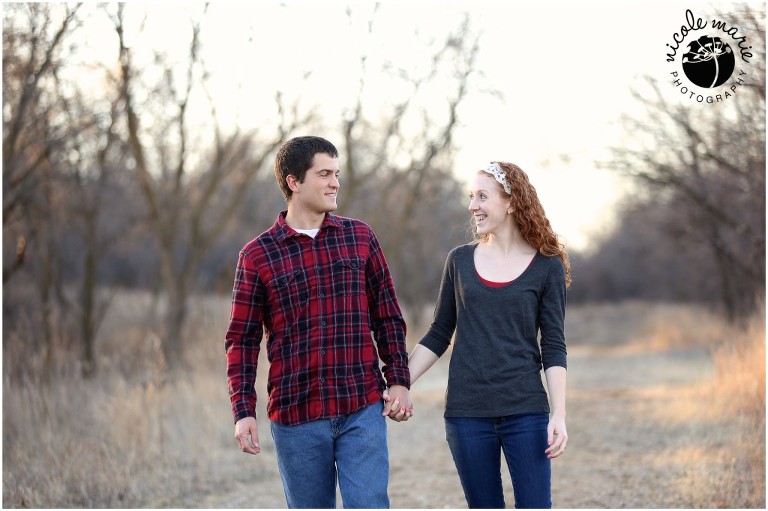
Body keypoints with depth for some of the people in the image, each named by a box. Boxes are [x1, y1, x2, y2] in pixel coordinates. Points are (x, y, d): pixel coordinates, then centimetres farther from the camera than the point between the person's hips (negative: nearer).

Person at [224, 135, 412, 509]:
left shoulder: (360, 237, 7)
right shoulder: (257, 255, 1)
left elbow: (388, 316, 11)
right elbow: (242, 340, 2)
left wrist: (399, 380, 2)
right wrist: (243, 411, -5)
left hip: (363, 411, 1)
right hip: (296, 417, -1)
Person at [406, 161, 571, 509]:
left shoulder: (546, 266, 0)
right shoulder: (460, 260, 6)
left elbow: (553, 348, -1)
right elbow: (438, 336, 10)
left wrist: (559, 414, -9)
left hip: (526, 412, -2)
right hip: (467, 412, 2)